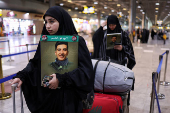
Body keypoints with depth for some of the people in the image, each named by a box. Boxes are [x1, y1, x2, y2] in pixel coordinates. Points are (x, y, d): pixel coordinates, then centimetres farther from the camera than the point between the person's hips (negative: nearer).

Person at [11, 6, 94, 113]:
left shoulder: (77, 41, -12)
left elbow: (86, 70, -17)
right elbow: (35, 62, 8)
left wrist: (62, 79, -24)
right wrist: (22, 76, -8)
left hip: (67, 97, -4)